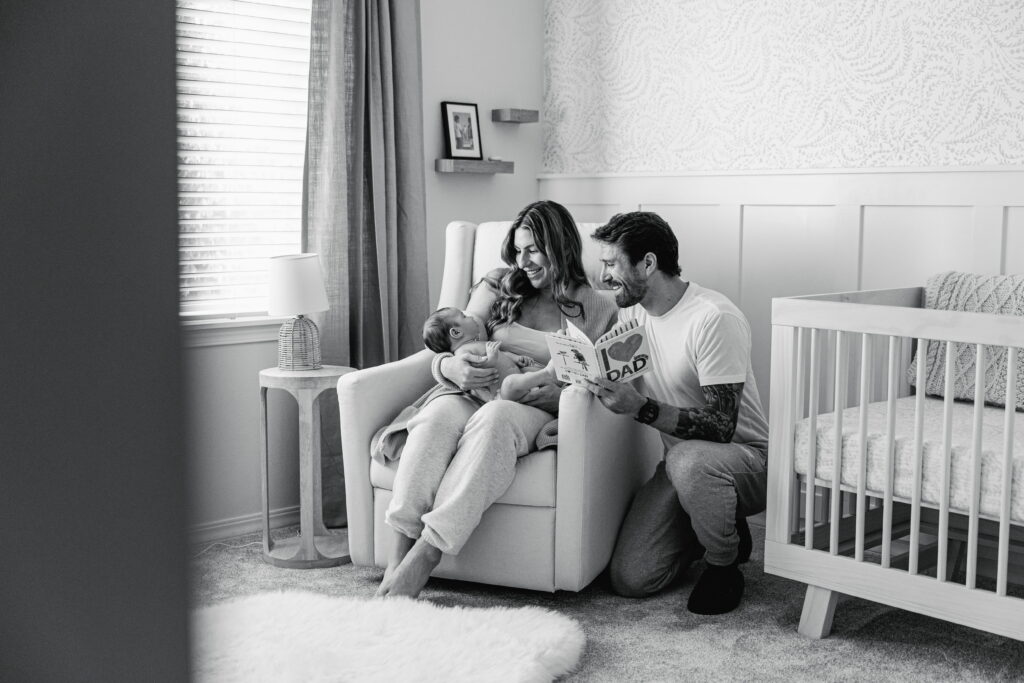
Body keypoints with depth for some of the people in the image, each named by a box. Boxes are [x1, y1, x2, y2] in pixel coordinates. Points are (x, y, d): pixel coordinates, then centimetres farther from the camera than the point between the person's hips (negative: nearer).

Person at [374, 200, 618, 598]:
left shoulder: (596, 309, 11)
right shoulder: (497, 287, 17)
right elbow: (449, 352, 12)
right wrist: (451, 367, -14)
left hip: (537, 412, -2)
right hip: (473, 396, 2)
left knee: (494, 417, -39)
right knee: (442, 411, -35)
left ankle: (424, 557, -46)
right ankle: (398, 553, -42)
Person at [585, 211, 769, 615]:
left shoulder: (714, 318, -24)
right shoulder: (631, 310, 1)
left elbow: (720, 427, -27)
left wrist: (640, 408, -36)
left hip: (746, 458, -6)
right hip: (680, 462, 7)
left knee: (689, 460, -42)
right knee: (629, 579, -8)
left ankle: (725, 563, -11)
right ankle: (720, 529, 19)